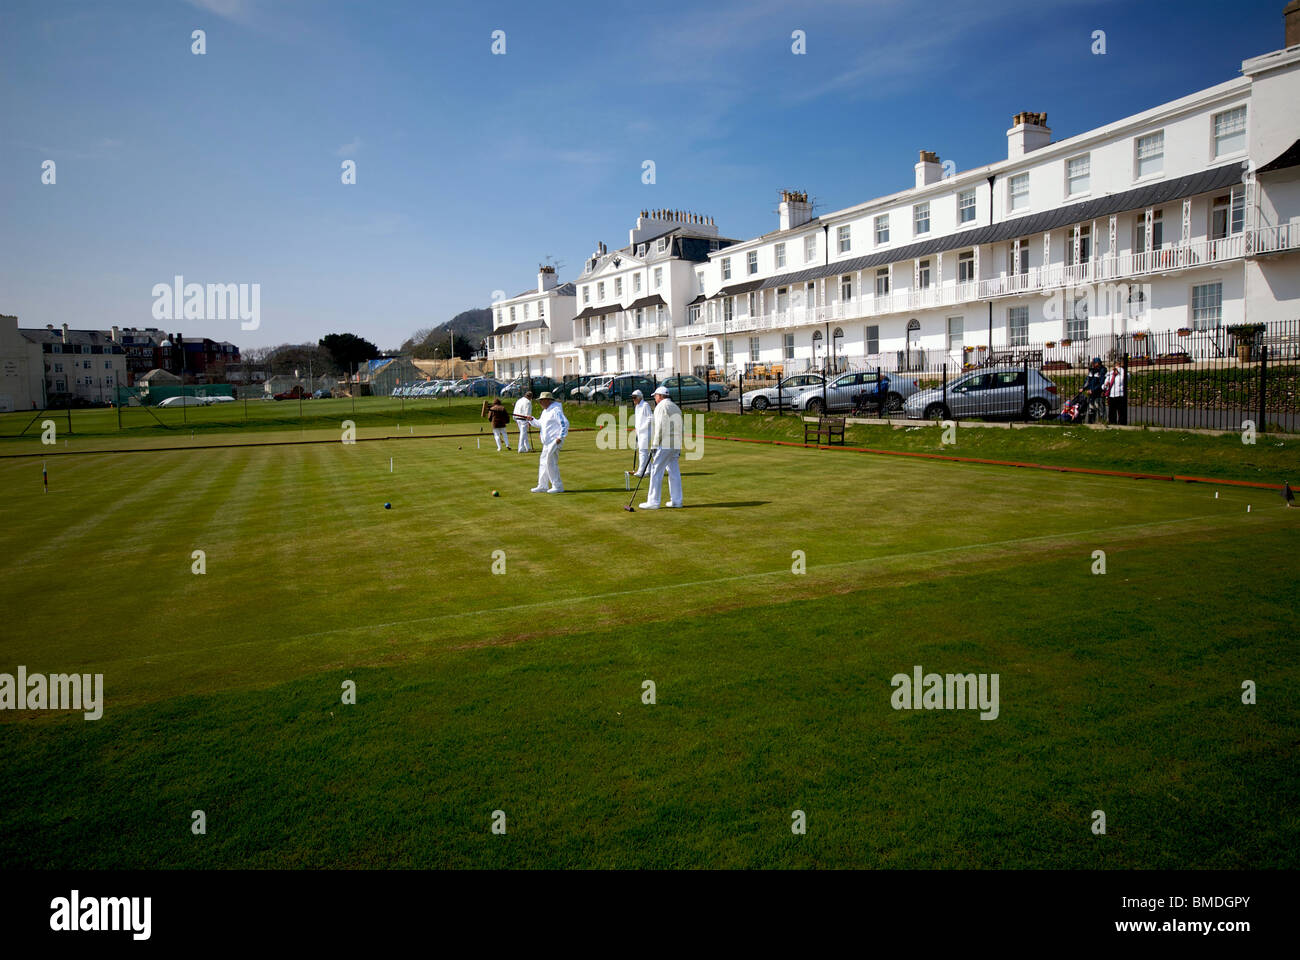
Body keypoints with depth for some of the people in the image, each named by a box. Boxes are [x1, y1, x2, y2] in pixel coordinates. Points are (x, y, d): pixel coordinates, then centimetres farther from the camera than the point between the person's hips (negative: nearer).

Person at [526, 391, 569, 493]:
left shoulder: (556, 410, -14)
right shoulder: (545, 411, 18)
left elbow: (565, 423, -20)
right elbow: (540, 423, 27)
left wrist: (560, 437, -21)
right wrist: (532, 419, 9)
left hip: (554, 441, -10)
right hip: (547, 442, 10)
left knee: (550, 463, -11)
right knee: (543, 462, 12)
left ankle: (558, 486, -4)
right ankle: (542, 486, 18)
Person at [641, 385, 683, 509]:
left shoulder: (661, 407, -7)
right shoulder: (676, 407, 18)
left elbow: (659, 428, -15)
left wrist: (655, 445, -12)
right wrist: (679, 448, 21)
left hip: (664, 444, -8)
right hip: (675, 444, 8)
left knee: (656, 471, -6)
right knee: (674, 472, 10)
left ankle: (653, 501, -7)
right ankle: (676, 500, 11)